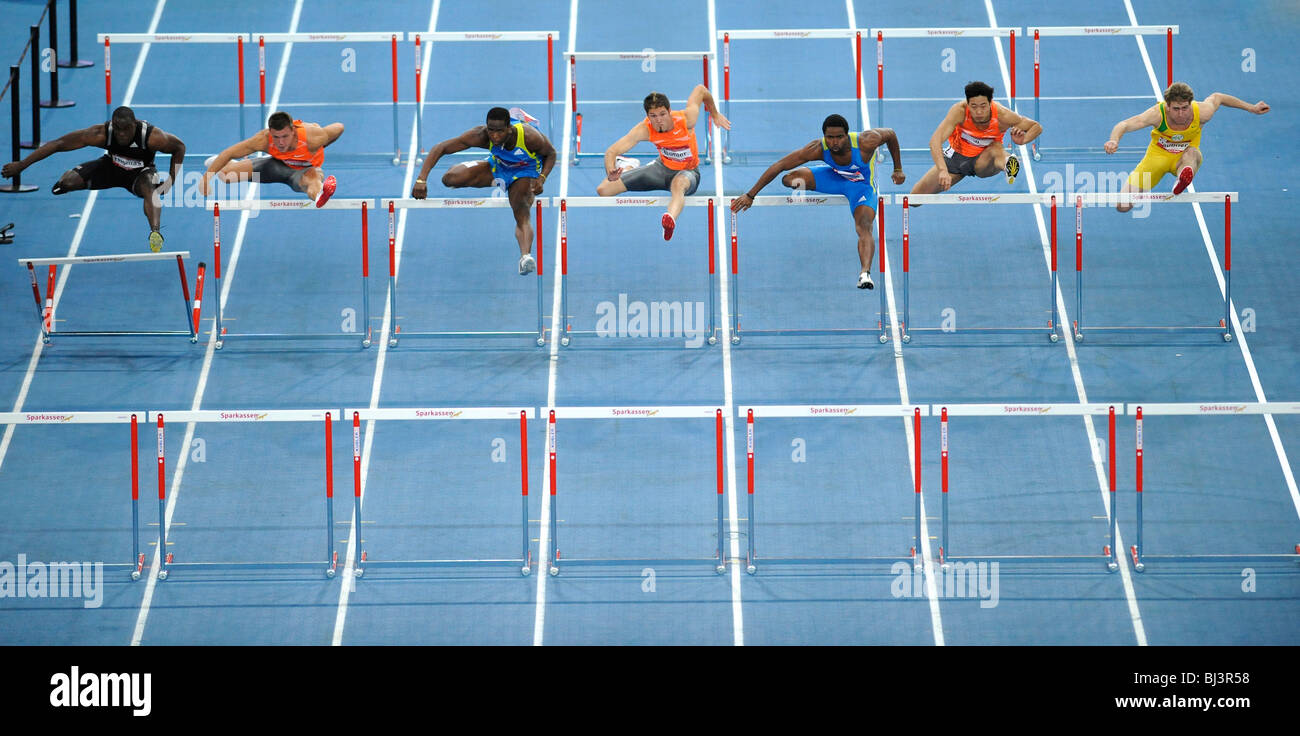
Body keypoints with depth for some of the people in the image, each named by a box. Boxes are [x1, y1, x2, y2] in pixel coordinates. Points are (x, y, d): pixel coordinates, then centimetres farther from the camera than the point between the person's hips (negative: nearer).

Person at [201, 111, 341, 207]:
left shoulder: (312, 137, -38)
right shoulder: (263, 140, -32)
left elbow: (339, 127, -18)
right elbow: (228, 153, -22)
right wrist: (206, 177, -25)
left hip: (305, 169, -3)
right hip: (279, 165, 3)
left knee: (313, 177, -43)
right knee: (225, 175, -2)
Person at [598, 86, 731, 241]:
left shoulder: (686, 120, -29)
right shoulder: (644, 130, -25)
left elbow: (700, 89, -9)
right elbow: (611, 152, -28)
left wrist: (715, 115, 7)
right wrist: (611, 174, -50)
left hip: (687, 172, -3)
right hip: (662, 168, 3)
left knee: (679, 184, -45)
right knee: (603, 190, 0)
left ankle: (671, 219, -78)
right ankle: (627, 167, 37)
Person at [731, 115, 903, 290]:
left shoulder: (866, 142, -36)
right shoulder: (818, 149, -31)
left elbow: (890, 134, -14)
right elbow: (779, 166, -26)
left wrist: (898, 169, -3)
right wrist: (750, 195, -27)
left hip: (862, 185, -3)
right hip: (835, 176, 3)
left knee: (864, 228, -28)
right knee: (790, 179, -16)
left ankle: (865, 273, -39)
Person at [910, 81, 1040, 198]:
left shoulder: (1002, 116, -28)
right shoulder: (959, 111, -31)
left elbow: (1036, 127, -13)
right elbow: (935, 140, -41)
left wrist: (1023, 140, -36)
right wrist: (942, 170, -57)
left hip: (984, 160, -2)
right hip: (957, 157, 2)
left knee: (996, 148, -37)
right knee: (916, 196, 1)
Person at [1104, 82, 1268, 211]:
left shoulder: (1201, 113, -23)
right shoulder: (1158, 114, -29)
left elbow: (1217, 97, 0)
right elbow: (1124, 125, -33)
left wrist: (1251, 108, 10)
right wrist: (1114, 141, -56)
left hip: (1183, 158, 0)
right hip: (1158, 155, 0)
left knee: (1191, 153, -39)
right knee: (1124, 206, -7)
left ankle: (1182, 180, -70)